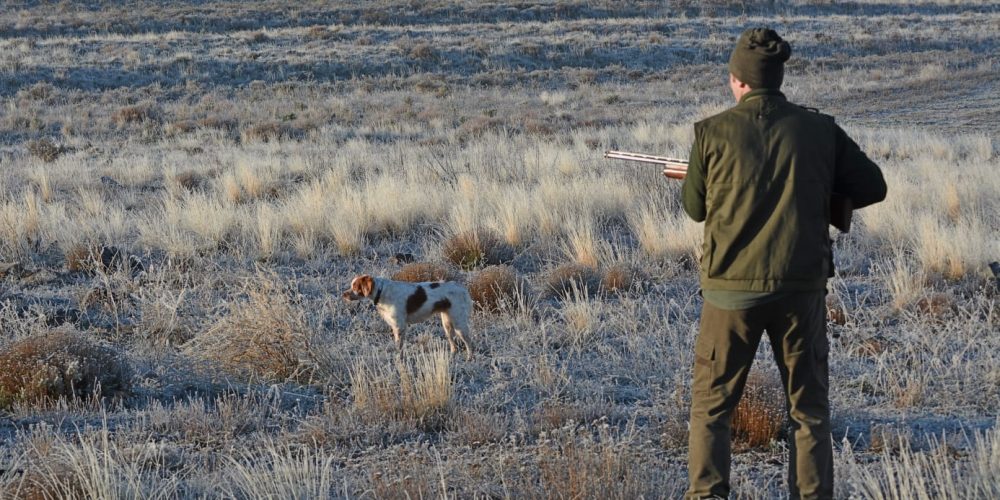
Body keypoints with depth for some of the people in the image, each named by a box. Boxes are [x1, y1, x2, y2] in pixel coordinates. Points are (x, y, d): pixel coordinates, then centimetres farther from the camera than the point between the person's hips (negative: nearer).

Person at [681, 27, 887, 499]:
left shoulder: (712, 132, -4)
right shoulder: (819, 131, -1)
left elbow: (695, 207, 7)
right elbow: (873, 187, 7)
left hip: (731, 287, -1)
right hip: (801, 288, 1)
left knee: (711, 406, 10)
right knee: (809, 411, 12)